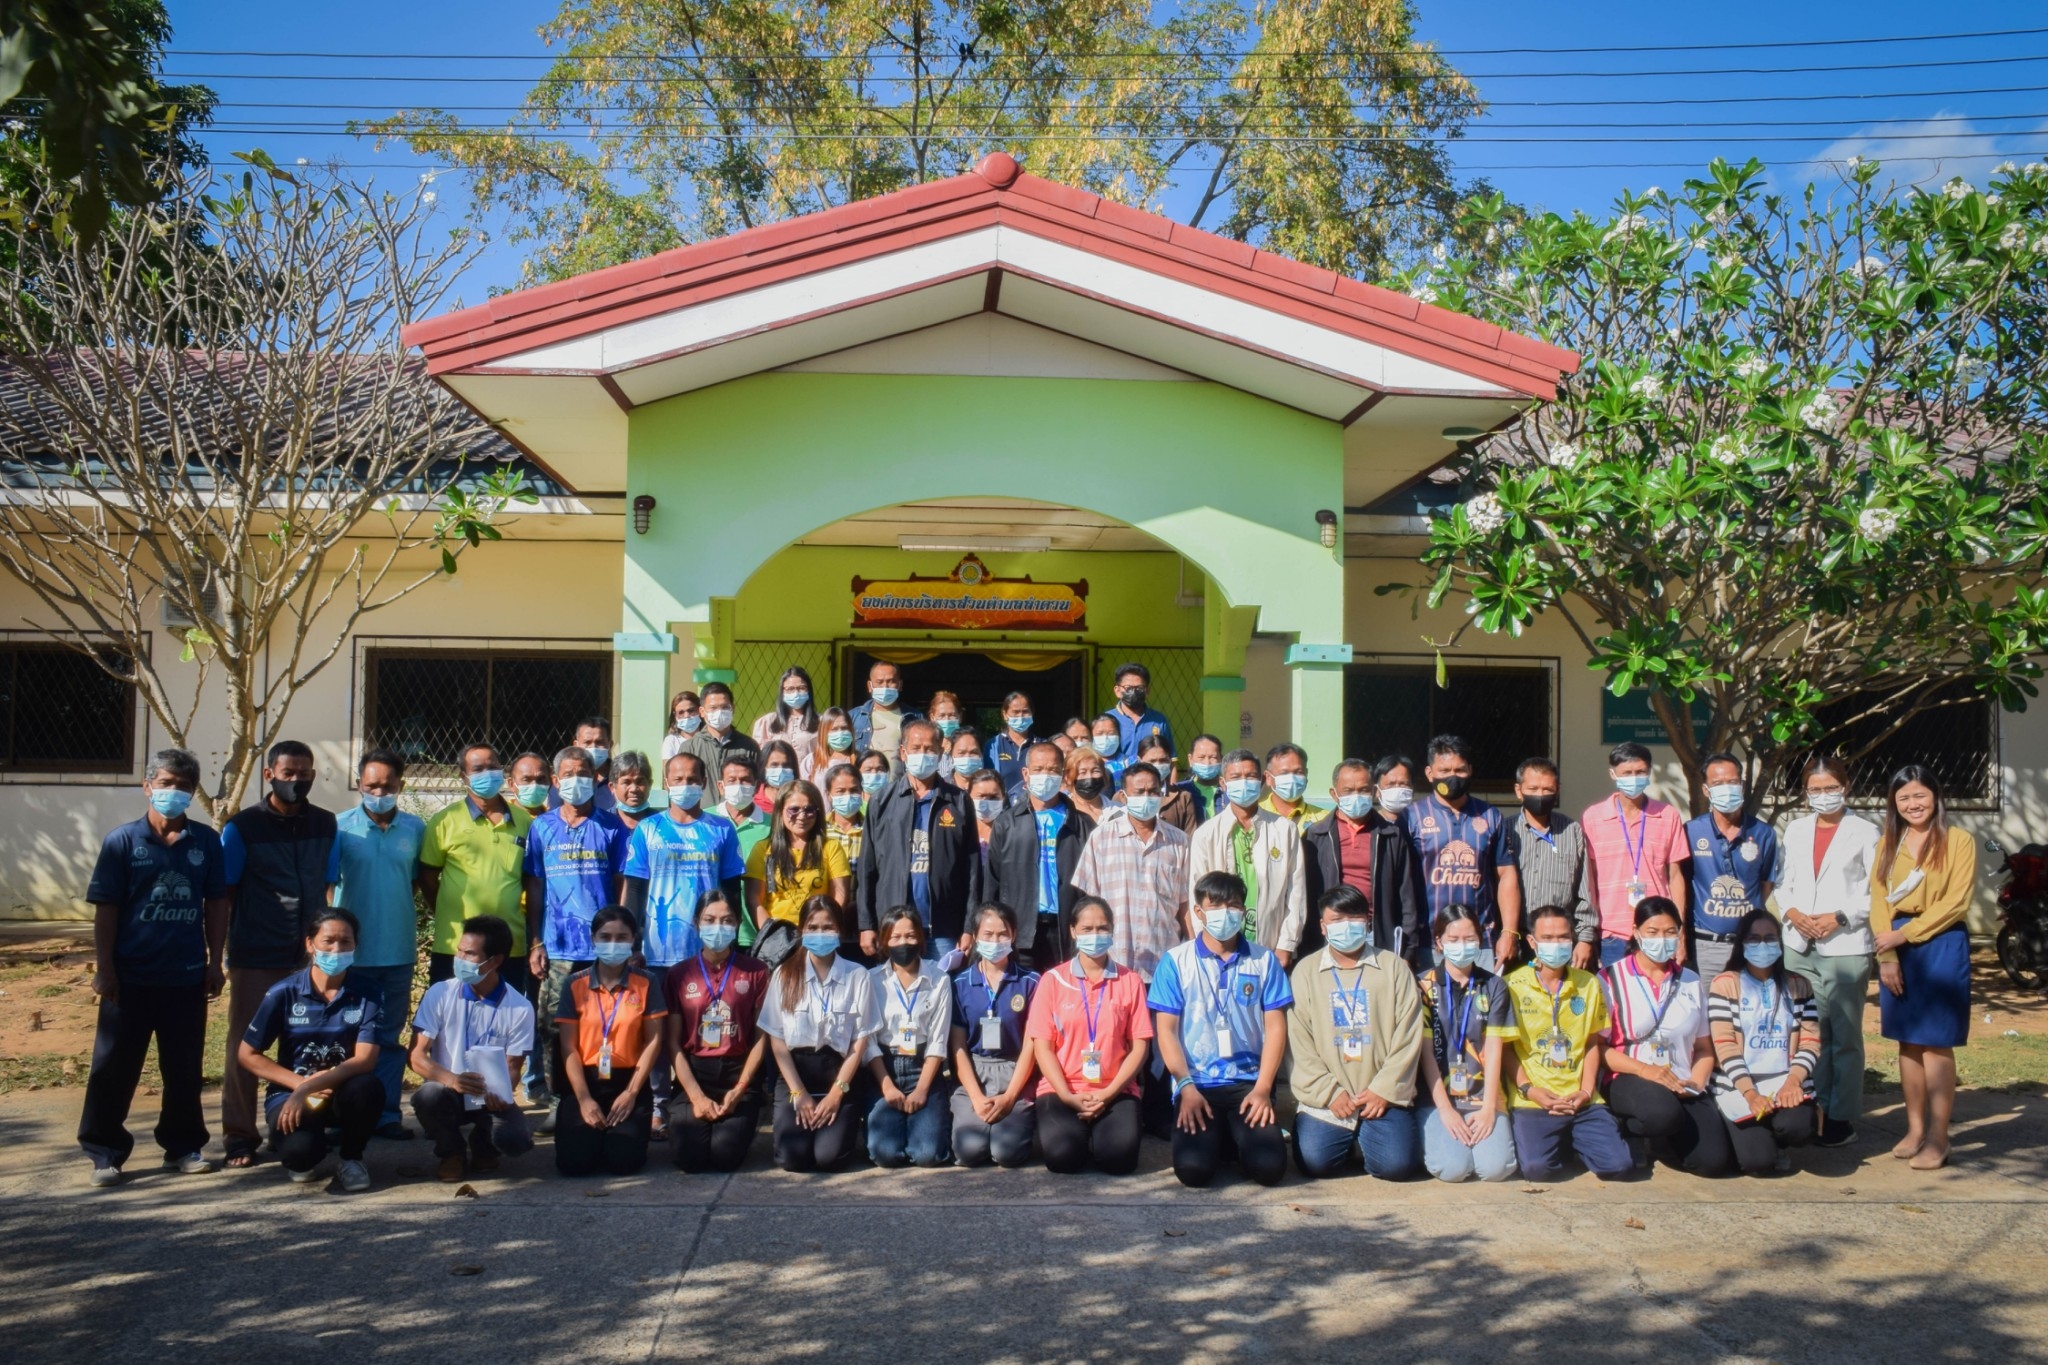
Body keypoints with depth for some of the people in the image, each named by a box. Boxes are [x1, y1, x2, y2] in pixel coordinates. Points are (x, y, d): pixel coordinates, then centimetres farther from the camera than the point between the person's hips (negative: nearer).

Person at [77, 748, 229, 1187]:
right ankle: (105, 1151, 16)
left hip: (187, 977, 2)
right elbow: (106, 909, -3)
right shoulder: (122, 841, -3)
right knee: (114, 1067, 5)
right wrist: (104, 968, -7)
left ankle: (183, 1146, 23)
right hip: (130, 976, -2)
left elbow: (216, 904, 7)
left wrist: (216, 961, 4)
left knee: (184, 1069, 11)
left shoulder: (206, 842, 2)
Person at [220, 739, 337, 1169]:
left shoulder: (325, 824, 5)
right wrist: (217, 957, -3)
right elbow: (224, 896, -2)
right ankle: (239, 1136, 14)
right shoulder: (242, 827, -4)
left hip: (308, 957, 3)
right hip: (254, 959, -3)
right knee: (245, 1048, 5)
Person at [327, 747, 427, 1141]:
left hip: (399, 951, 2)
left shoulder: (415, 828, 2)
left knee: (390, 1035, 11)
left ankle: (387, 1113, 19)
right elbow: (327, 885, -3)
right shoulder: (339, 827, -5)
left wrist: (416, 935, 6)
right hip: (353, 951, -2)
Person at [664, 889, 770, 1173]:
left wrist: (739, 1091, -11)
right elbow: (673, 1043, 1)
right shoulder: (679, 975, 6)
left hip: (739, 1074, -1)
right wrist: (696, 1096, -11)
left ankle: (745, 1119, 13)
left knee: (726, 1154, -22)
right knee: (687, 1155, -21)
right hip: (693, 1075, 1)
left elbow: (761, 1038, 0)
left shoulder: (755, 971, 4)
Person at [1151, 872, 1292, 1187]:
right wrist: (1186, 1087, -12)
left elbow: (1275, 1027, 3)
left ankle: (1239, 1135, 14)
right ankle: (1221, 1137, 13)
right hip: (1197, 1084, -1)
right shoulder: (1176, 961, 2)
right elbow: (1166, 1030, -1)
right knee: (1192, 1168, -22)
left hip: (1249, 1081, 1)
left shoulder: (1264, 960, 6)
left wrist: (1262, 1088, -8)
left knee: (1269, 1167, -20)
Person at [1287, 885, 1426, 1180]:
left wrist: (1384, 1091, -7)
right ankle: (1350, 1140, 14)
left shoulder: (1394, 968, 6)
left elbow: (1408, 1037, 1)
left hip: (1383, 1098, 0)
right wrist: (1330, 1093, -9)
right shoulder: (1305, 972, 6)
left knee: (1398, 1164, -20)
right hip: (1326, 1100, 0)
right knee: (1314, 1162, -20)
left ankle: (1365, 1138, 15)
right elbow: (1298, 1043, 0)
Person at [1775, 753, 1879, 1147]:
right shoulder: (1795, 831, 14)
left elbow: (1878, 891, -6)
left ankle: (1842, 1118, 6)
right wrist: (1792, 913, -5)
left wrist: (1839, 917, -14)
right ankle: (1810, 1110, 14)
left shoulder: (1864, 833, -1)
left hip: (1846, 947, -4)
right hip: (1799, 947, 4)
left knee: (1845, 1036, 1)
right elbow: (1781, 883, 14)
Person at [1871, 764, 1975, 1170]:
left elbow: (1956, 902, -10)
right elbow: (1878, 900, 6)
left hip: (1941, 947, -5)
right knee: (1907, 1042, 8)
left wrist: (1906, 934, -13)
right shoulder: (1888, 844, 11)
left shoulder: (1958, 842, -3)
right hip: (1897, 948, 5)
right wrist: (1886, 956, -5)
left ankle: (1937, 1139, 0)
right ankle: (1914, 1128, 17)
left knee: (1936, 1044, -4)